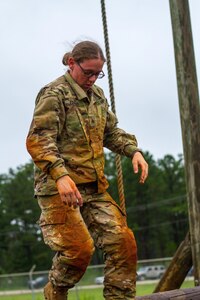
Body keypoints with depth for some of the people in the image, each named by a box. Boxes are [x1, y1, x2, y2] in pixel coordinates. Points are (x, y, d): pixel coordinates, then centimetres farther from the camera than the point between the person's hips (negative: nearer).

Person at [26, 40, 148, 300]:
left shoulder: (97, 95, 18)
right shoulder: (54, 94, -7)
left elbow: (110, 131, 28)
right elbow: (37, 140, -17)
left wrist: (133, 150, 8)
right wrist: (60, 175, -32)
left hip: (95, 188, 8)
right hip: (59, 187, -7)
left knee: (122, 242, -2)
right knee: (79, 248, -14)